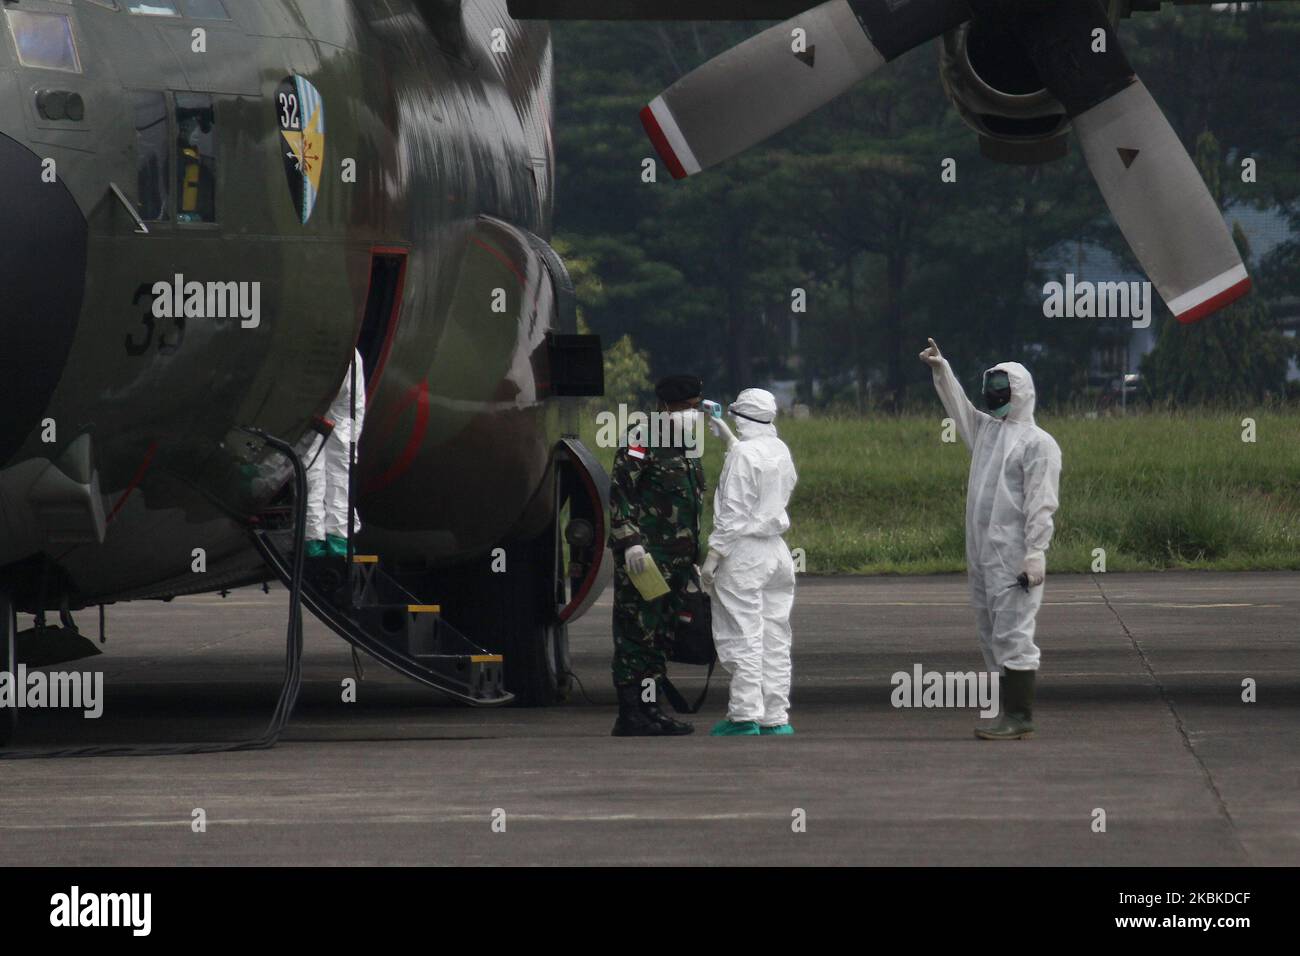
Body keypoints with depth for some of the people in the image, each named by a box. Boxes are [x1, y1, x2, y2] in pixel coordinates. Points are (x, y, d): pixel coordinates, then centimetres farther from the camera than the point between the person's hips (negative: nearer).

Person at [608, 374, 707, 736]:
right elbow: (619, 493, -14)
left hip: (676, 559, 9)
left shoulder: (689, 451, 20)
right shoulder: (641, 441, -7)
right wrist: (630, 541, -22)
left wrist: (693, 557, 25)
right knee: (637, 635, -9)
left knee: (661, 637, 10)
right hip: (644, 555, -9)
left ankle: (649, 709, 15)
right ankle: (631, 716, -9)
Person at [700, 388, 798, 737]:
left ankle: (745, 717, -6)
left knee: (742, 637, -4)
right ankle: (776, 718, 8)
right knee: (775, 639, 8)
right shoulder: (780, 450, 9)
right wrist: (728, 437, 40)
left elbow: (733, 512, -16)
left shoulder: (743, 453, -14)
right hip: (777, 550, 8)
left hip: (744, 552, -8)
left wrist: (712, 557, -12)